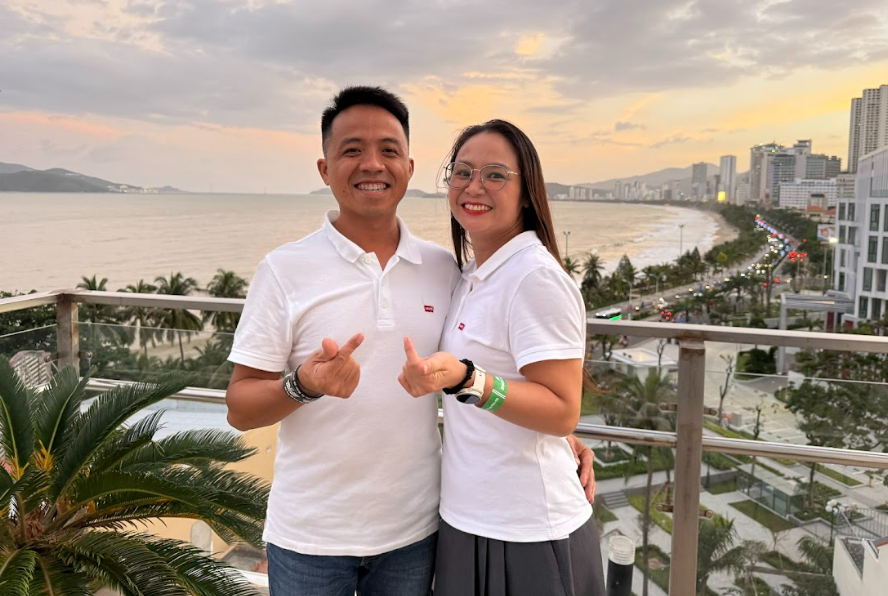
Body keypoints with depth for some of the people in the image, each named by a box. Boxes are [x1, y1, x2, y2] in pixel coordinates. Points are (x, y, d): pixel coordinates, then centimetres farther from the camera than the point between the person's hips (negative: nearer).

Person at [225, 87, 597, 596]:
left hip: (414, 533, 2)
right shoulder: (284, 270, -7)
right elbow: (240, 409, -7)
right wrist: (305, 385, -26)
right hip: (310, 536, -2)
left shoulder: (444, 269, 1)